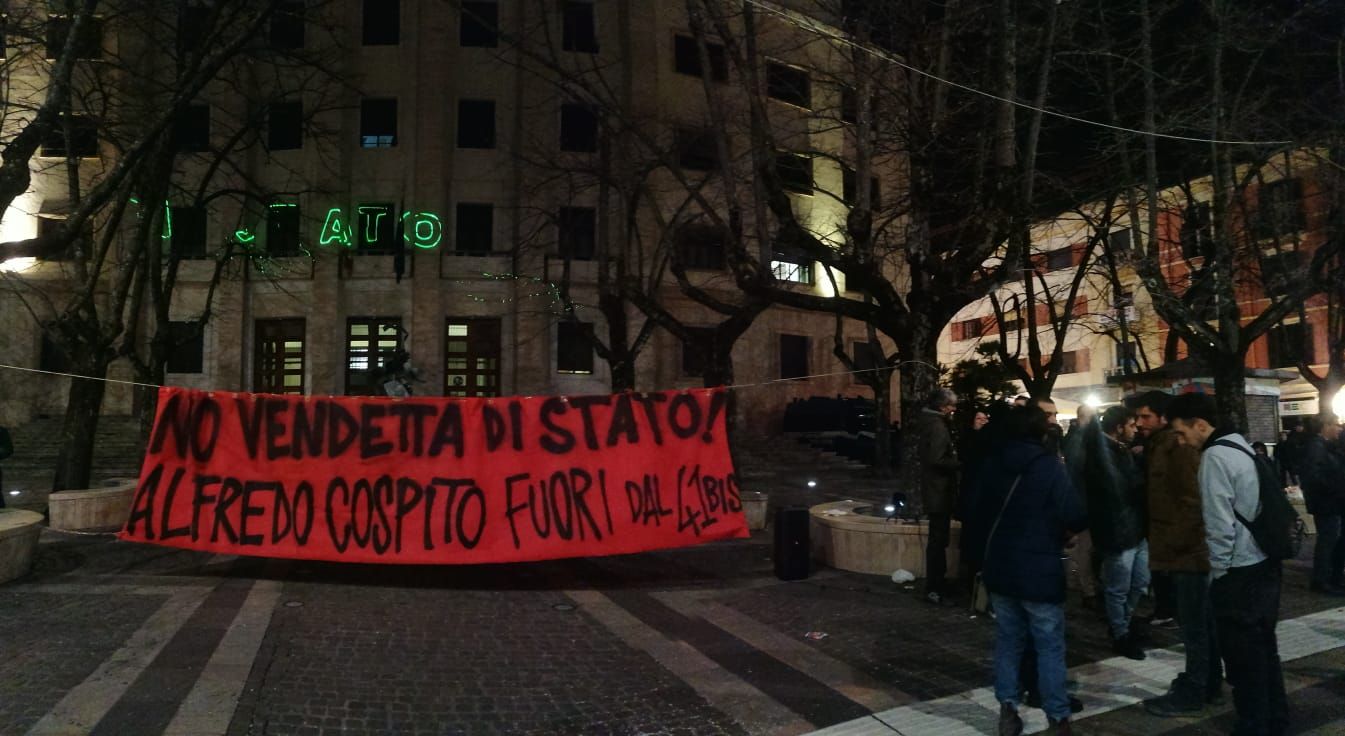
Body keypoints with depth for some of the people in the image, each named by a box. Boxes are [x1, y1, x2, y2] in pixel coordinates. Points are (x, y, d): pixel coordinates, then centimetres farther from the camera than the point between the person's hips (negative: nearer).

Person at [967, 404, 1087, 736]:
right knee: (1050, 646, 5)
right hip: (1039, 571, -5)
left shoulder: (992, 463, 3)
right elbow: (1076, 518, -15)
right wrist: (1061, 531, 7)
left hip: (999, 568, 5)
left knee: (1008, 641, 13)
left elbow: (977, 512, 12)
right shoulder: (1049, 466, -13)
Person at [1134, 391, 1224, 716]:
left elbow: (1192, 501, -21)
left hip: (1186, 550, -10)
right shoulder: (1157, 448, 13)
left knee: (1194, 625, 0)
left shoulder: (1178, 447, -16)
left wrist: (1173, 544, -18)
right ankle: (1208, 683, 28)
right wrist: (1162, 543, 13)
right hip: (1184, 549, 10)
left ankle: (1192, 693, 8)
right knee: (1202, 622, 18)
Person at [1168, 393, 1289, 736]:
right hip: (1264, 564, 9)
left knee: (1243, 656, 3)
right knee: (1264, 647, 19)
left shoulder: (1215, 456, -17)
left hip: (1238, 573, -9)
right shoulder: (1242, 446, 10)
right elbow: (1253, 508, 14)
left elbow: (1220, 524, -20)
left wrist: (1217, 572, -8)